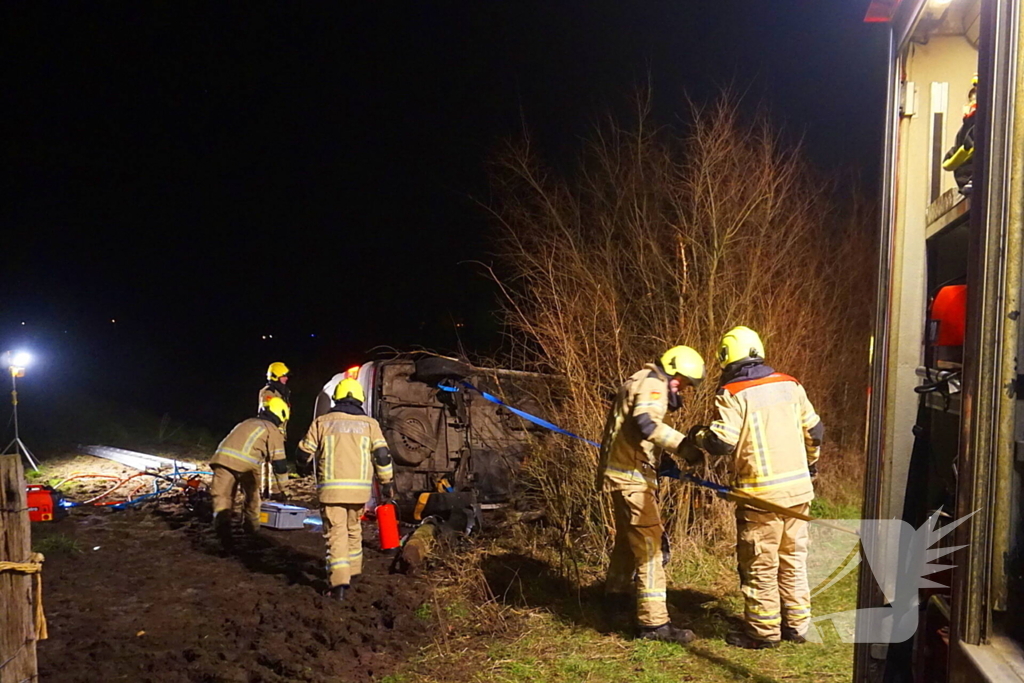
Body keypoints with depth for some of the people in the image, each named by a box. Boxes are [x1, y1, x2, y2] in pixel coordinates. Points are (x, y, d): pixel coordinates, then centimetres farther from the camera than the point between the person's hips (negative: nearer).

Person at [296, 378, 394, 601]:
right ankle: (353, 570, 34)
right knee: (354, 529, 21)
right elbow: (382, 456, 1)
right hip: (360, 489, 2)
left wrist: (305, 471, 31)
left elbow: (304, 454, 10)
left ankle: (339, 582, -14)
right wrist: (387, 483, 12)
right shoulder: (369, 424, 7)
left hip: (331, 488, -2)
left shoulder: (322, 422, 5)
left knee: (336, 533, -2)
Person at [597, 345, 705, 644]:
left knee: (628, 538, 25)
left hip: (623, 474, 11)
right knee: (649, 544, -10)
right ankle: (654, 623, -8)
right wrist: (681, 444, -38)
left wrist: (661, 458, 13)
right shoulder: (653, 384, -12)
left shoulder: (642, 383, 20)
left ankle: (616, 592, 43)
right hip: (631, 477, -11)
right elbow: (646, 423, -33)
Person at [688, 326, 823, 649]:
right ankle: (796, 624, 27)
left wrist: (697, 436, 2)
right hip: (799, 489, 6)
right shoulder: (790, 385, 7)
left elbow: (722, 443, -18)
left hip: (762, 495, -6)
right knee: (793, 559, 17)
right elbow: (814, 430, 13)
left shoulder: (732, 394, -11)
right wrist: (811, 464, 30)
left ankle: (763, 631, 14)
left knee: (759, 565, 6)